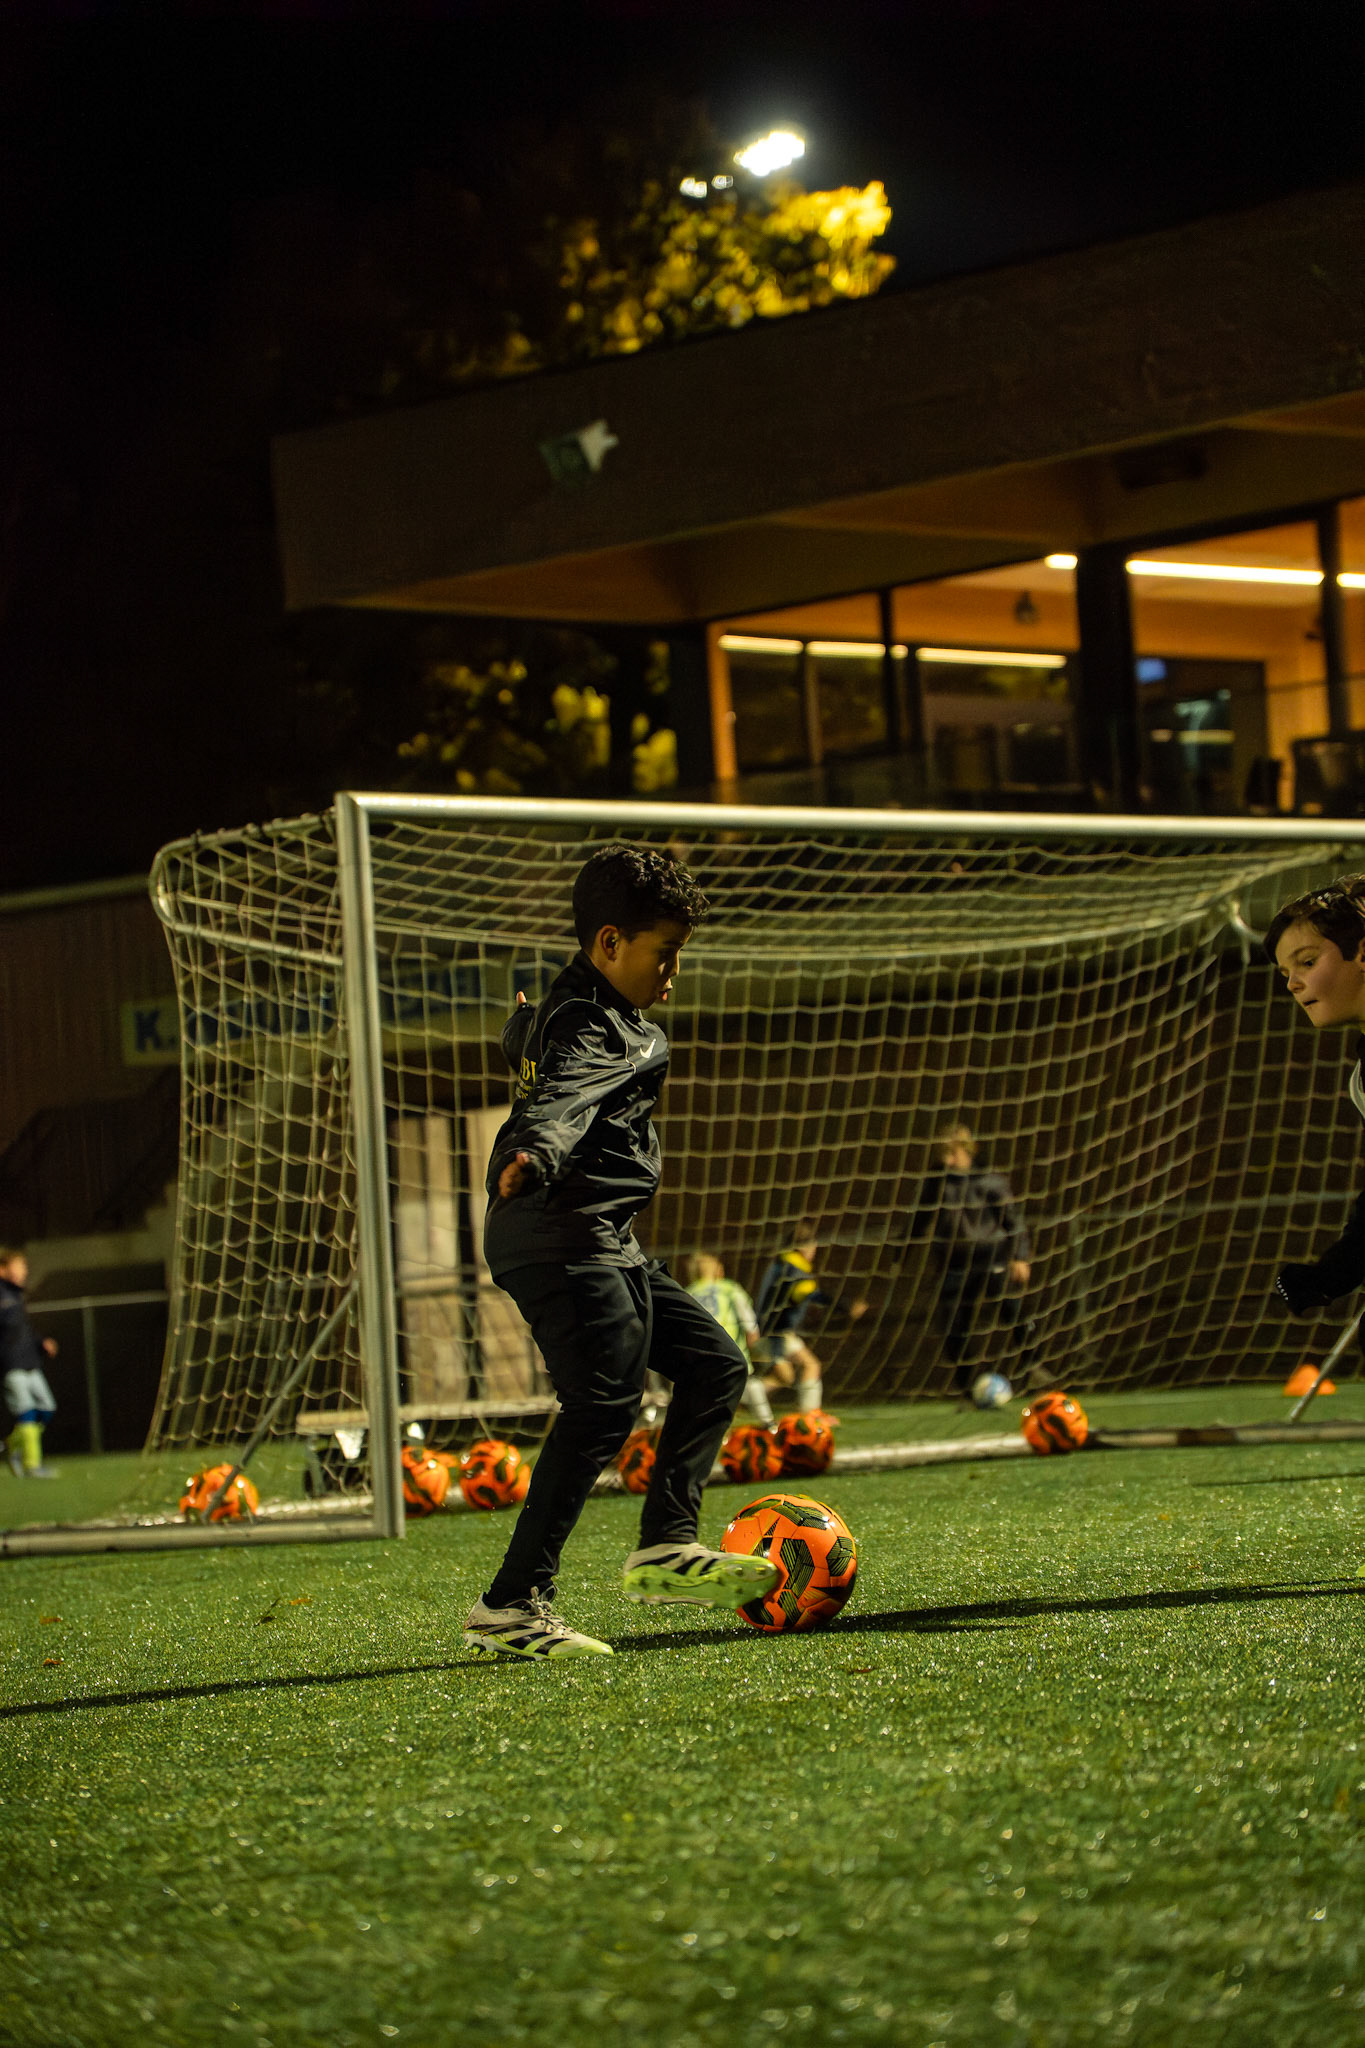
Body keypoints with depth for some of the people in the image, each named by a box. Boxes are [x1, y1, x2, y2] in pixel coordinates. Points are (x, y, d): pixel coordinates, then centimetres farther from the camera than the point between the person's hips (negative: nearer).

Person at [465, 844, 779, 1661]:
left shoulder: (571, 1010, 16)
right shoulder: (594, 1034, -17)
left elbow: (523, 1035, 39)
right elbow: (561, 1096, -39)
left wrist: (525, 1027, 62)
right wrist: (533, 1156, -59)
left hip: (604, 1244, 11)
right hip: (563, 1235, -11)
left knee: (714, 1364, 14)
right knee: (606, 1400, -21)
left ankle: (666, 1547, 10)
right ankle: (513, 1606, -24)